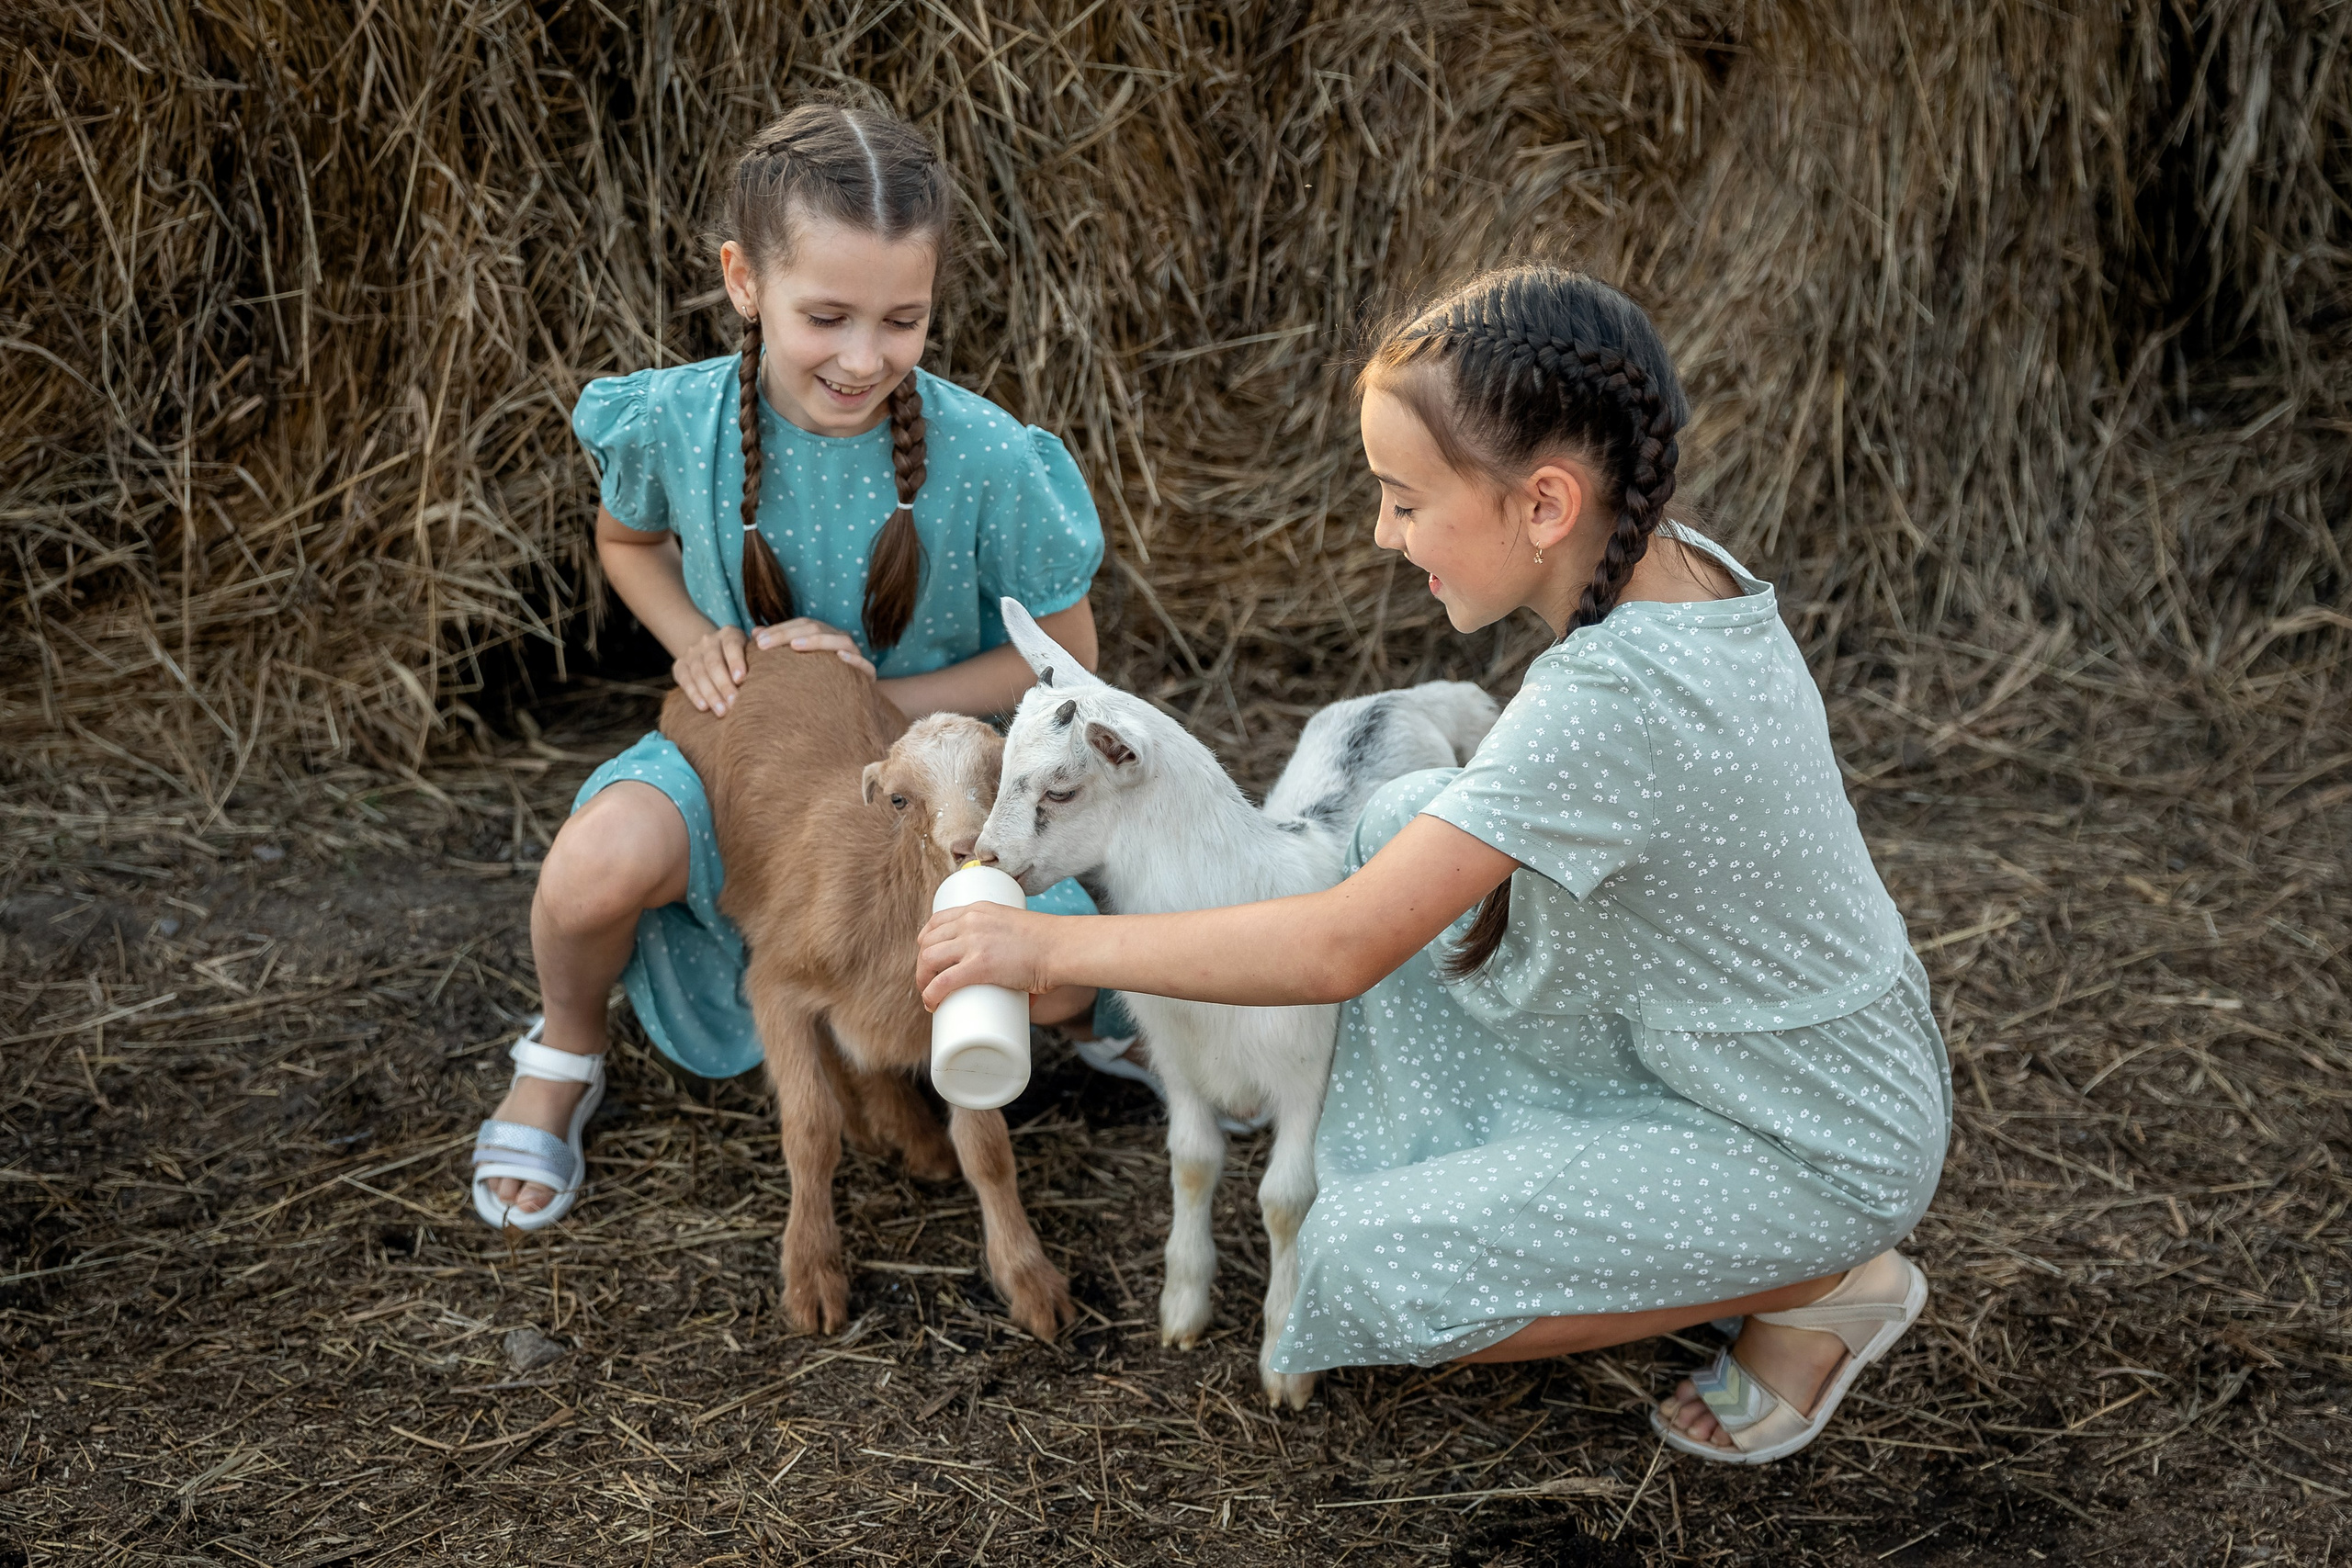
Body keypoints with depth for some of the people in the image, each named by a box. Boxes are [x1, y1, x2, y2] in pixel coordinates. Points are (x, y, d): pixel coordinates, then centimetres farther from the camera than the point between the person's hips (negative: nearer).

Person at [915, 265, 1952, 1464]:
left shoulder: (1611, 699, -33)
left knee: (1366, 1271, -13)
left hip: (1821, 1153, -9)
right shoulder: (1684, 569, -7)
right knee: (1406, 817, 1)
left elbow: (1340, 950, -31)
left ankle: (1824, 1280, 0)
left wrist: (1054, 947, -23)